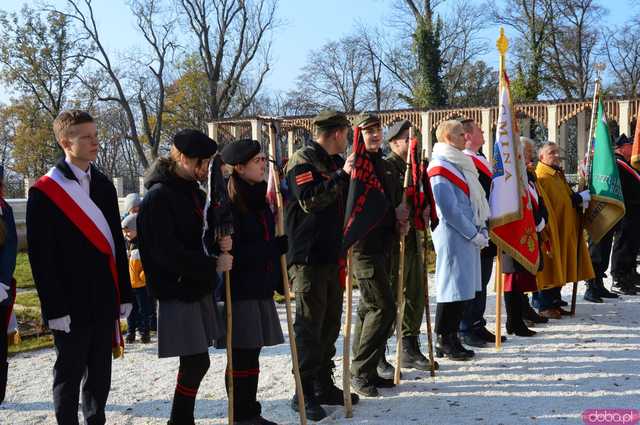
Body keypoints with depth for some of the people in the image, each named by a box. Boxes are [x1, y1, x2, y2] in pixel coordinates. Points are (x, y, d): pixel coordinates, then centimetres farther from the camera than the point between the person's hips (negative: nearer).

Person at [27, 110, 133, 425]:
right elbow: (41, 255, -11)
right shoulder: (44, 191, -9)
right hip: (71, 303, -5)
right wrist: (55, 307, -14)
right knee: (69, 373, 7)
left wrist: (124, 294, 9)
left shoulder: (104, 186, 10)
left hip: (104, 300, 6)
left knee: (100, 373, 14)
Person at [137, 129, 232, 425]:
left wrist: (220, 244, -3)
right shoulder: (159, 197, -15)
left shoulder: (194, 193, 12)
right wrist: (213, 265, -15)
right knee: (196, 362, -5)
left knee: (196, 362, 12)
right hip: (177, 291, -8)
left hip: (198, 288, 8)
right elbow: (167, 252, -20)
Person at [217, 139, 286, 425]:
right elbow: (234, 253, -20)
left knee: (251, 353, 13)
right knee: (243, 356, 0)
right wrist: (275, 248, -19)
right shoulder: (229, 205, -13)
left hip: (261, 289, 8)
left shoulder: (260, 201, 14)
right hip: (238, 291, -8)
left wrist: (279, 281, 14)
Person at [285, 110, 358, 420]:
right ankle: (304, 393, 4)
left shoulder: (335, 163, 18)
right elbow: (310, 200, -23)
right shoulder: (303, 161, -9)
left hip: (332, 255, 9)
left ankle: (323, 385, 24)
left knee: (330, 323, 13)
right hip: (308, 256, -9)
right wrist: (342, 176, -22)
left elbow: (344, 202, 29)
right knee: (309, 326, -5)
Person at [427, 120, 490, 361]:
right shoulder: (440, 168, -12)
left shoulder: (460, 163, 19)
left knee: (463, 288, 11)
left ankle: (451, 339, 19)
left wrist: (482, 230, 10)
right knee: (453, 288, -4)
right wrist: (474, 234, -13)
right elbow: (449, 210, -17)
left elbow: (475, 200, 21)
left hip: (468, 237, 9)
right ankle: (444, 341, 6)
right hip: (453, 237, -9)